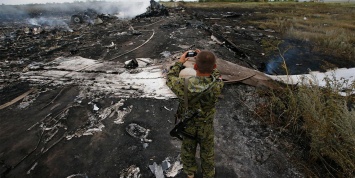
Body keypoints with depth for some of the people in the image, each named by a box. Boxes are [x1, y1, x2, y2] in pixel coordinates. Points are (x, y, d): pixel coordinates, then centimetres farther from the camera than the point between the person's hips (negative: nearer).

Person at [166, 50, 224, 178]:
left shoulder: (184, 86, -36)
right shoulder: (217, 85, -32)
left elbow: (170, 79, -12)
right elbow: (216, 74, -6)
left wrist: (179, 62, -2)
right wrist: (204, 60, -1)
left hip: (187, 125, 0)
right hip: (206, 126, 0)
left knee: (188, 149, 28)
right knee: (207, 152, 27)